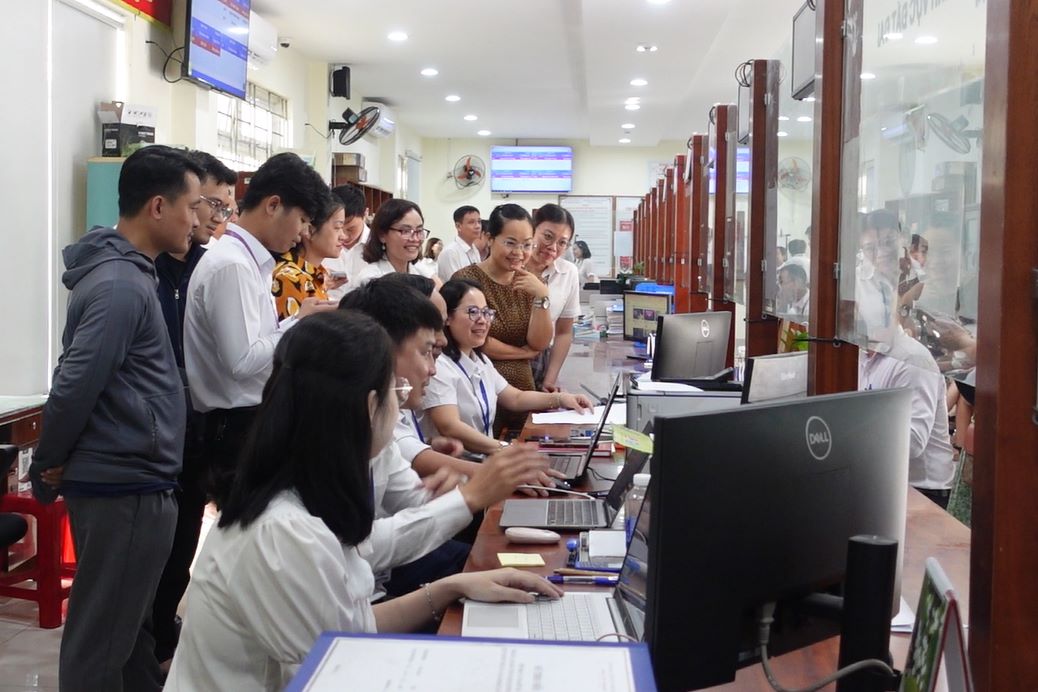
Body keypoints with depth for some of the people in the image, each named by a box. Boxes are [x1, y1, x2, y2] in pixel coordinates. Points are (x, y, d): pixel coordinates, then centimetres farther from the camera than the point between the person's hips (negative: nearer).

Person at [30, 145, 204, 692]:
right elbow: (74, 386, -22)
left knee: (127, 622, 20)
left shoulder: (126, 273, 12)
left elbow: (77, 380, 19)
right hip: (125, 485, -10)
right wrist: (49, 466, -8)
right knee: (101, 638, 1)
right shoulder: (120, 284, -20)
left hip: (129, 480, 10)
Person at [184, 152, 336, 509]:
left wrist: (296, 322, 5)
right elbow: (243, 361, -23)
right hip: (238, 428, -10)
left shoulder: (249, 260, 12)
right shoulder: (231, 265, -17)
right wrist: (299, 323, -13)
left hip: (254, 419, 10)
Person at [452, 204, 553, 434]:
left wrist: (542, 296, -12)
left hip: (522, 389, 5)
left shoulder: (529, 282, 10)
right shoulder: (467, 279, -10)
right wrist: (524, 352, -2)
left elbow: (539, 343, 2)